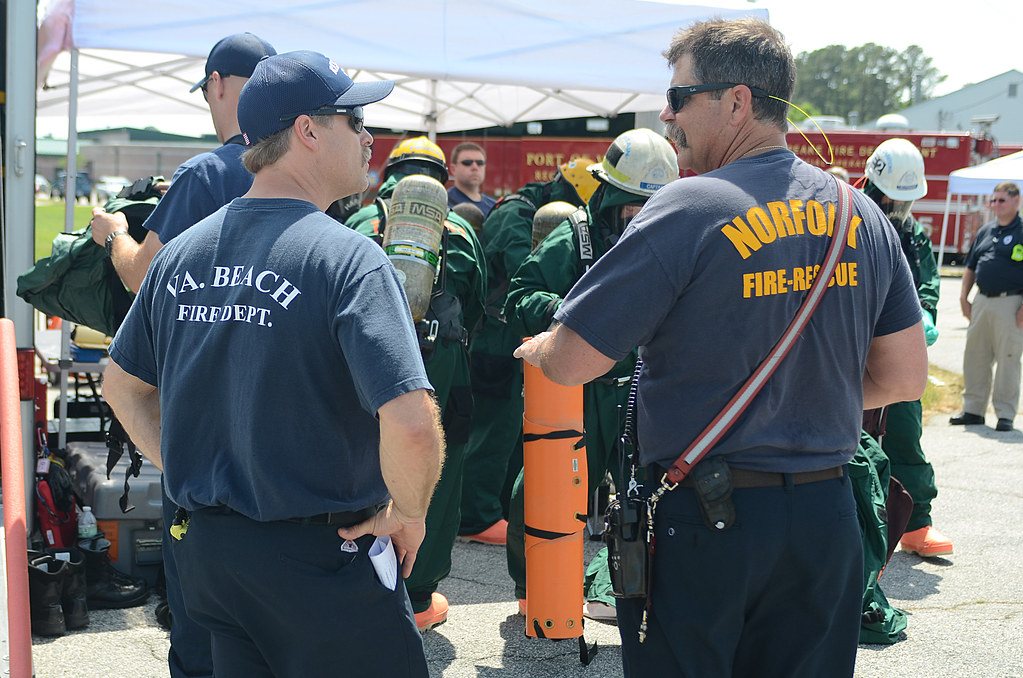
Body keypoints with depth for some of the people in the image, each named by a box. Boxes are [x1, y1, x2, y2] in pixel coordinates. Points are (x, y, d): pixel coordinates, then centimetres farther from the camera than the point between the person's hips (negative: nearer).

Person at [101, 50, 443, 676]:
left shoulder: (180, 253, 5)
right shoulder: (349, 259, -17)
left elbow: (123, 384, 16)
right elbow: (411, 423, -28)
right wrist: (409, 513, -11)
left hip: (206, 546, 7)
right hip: (323, 555, -6)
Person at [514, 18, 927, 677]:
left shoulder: (689, 208, -16)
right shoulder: (864, 215, 2)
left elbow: (571, 363, -15)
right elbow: (905, 377, 8)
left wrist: (535, 347, 7)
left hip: (704, 523, -5)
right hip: (827, 521, 6)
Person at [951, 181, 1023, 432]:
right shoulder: (985, 231, 15)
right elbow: (971, 267, 22)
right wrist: (964, 297, 12)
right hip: (981, 302, 7)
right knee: (975, 357, 10)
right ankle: (973, 409, 20)